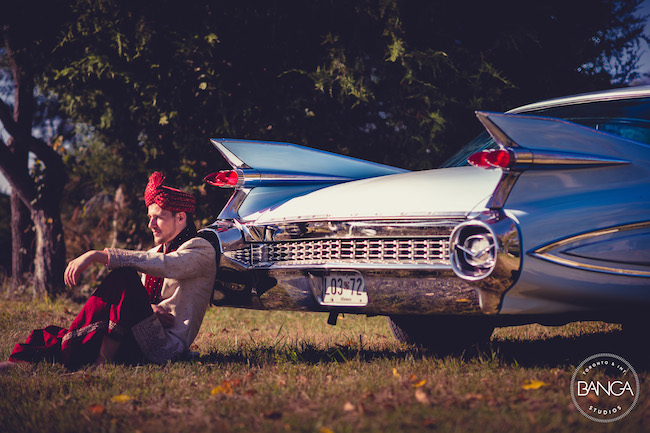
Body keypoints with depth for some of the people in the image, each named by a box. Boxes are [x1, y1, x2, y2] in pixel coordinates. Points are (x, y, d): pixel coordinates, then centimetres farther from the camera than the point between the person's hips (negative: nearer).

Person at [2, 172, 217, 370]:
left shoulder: (201, 250, -1)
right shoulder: (156, 252, 26)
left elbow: (162, 265, -21)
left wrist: (97, 255, -26)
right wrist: (148, 308, -9)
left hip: (168, 345, -7)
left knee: (123, 274, -25)